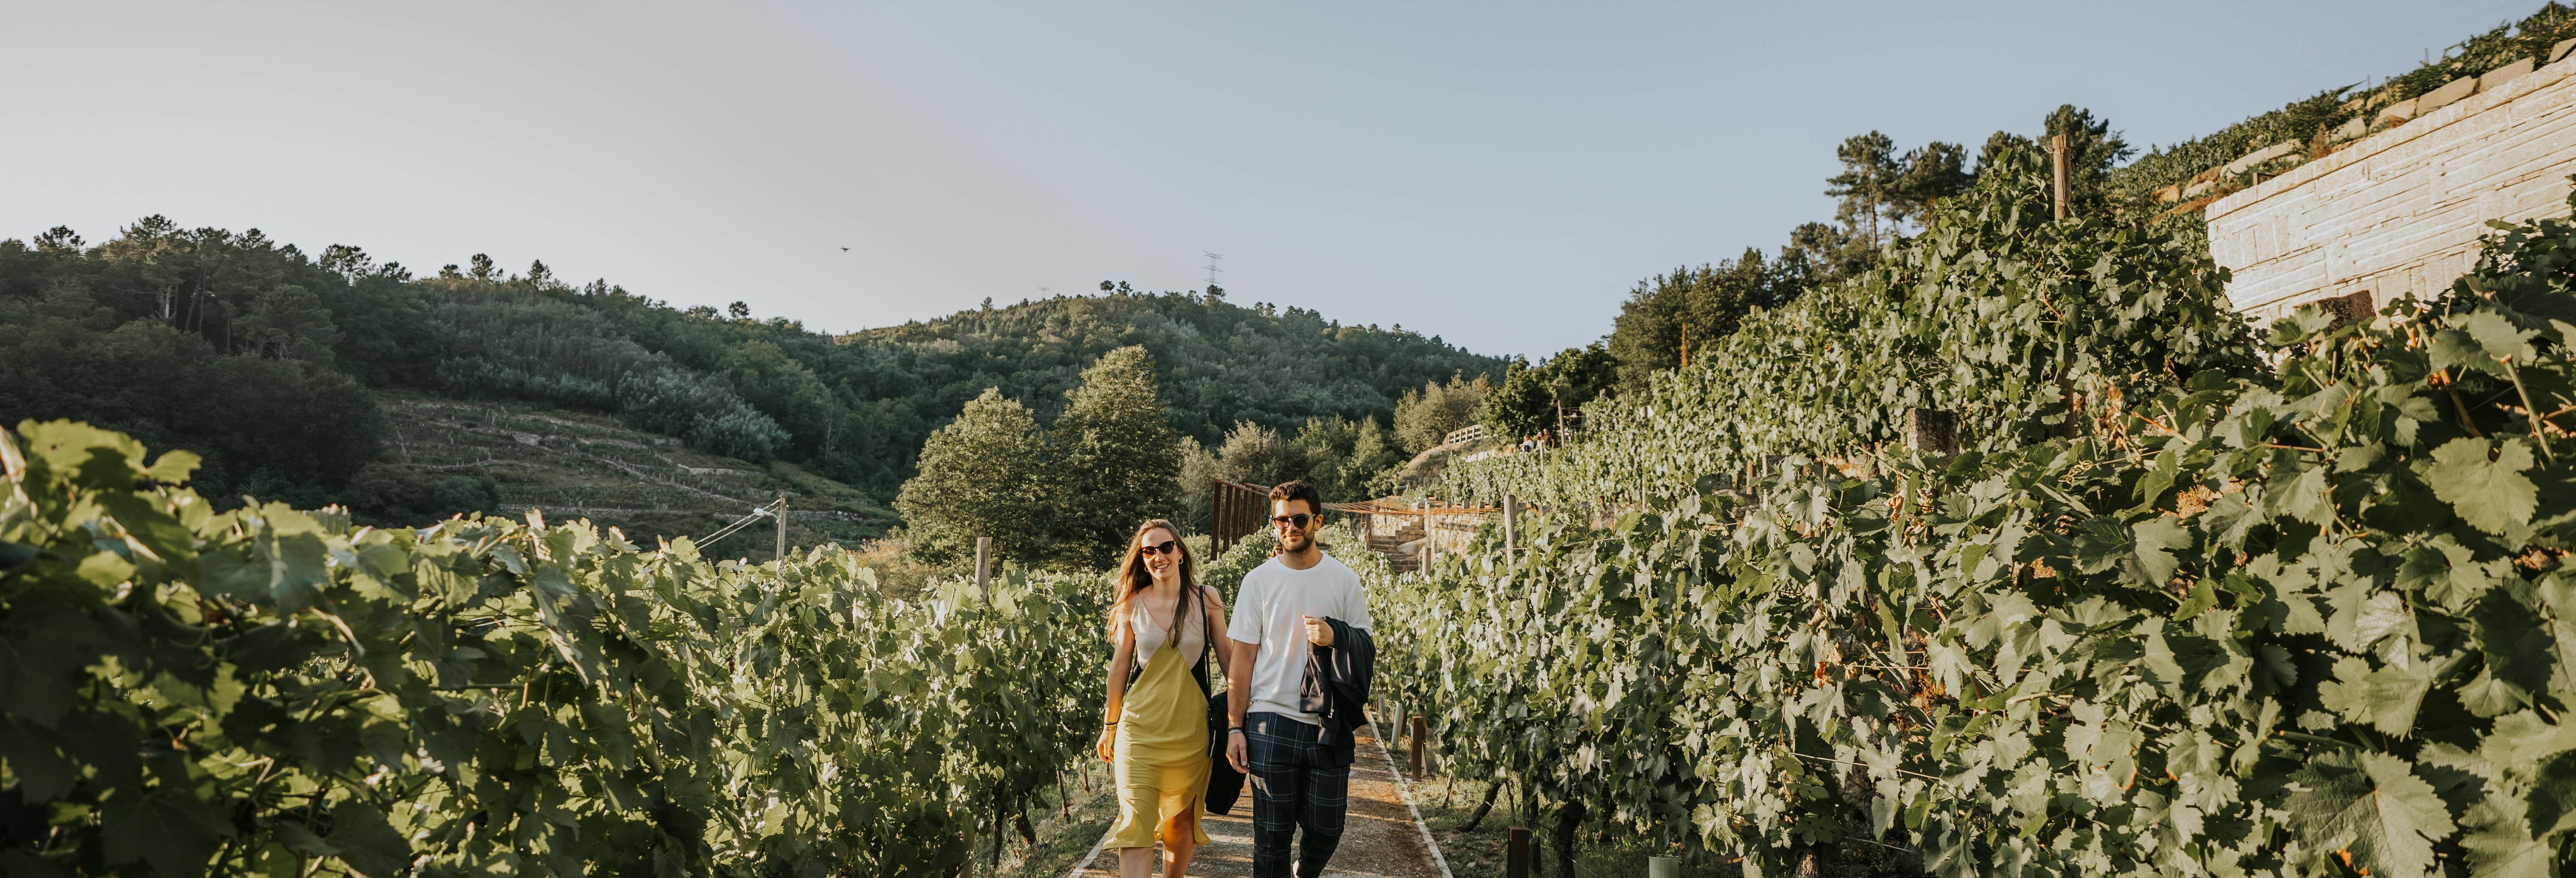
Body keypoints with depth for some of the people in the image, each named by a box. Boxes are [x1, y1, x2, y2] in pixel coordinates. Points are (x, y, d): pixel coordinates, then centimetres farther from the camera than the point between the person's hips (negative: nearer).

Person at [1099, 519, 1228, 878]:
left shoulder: (1206, 599, -1)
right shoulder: (1133, 605, 1)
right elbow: (1120, 665, 8)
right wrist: (1110, 725, 13)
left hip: (1191, 725, 1)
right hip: (1141, 726, 0)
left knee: (1181, 820, 12)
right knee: (1136, 822, -8)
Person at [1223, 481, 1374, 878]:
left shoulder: (1344, 580, 3)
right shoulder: (1258, 580, 1)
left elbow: (1366, 648, 8)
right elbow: (1242, 657, 2)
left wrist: (1334, 638, -15)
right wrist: (1235, 727, -3)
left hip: (1330, 724, 1)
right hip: (1271, 722, -1)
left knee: (1326, 827, 6)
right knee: (1272, 831, 2)